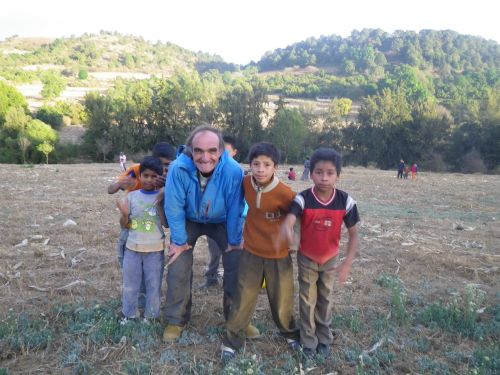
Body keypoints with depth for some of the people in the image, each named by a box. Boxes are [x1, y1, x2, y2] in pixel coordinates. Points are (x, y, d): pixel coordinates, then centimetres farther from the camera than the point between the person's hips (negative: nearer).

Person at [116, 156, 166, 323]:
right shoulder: (131, 196, -2)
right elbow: (125, 225, 3)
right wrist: (124, 214, -19)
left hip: (155, 250, -2)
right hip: (132, 248, 2)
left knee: (153, 285, 11)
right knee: (129, 284, 16)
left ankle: (150, 316, 27)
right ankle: (128, 314, 33)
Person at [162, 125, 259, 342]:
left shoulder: (234, 171, -34)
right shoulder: (179, 169, -35)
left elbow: (235, 210, -20)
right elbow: (174, 208, -22)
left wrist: (234, 241, -9)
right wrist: (179, 241, -13)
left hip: (221, 221, 1)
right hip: (189, 221, 0)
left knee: (237, 265, -3)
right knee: (178, 269, -5)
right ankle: (176, 320, 17)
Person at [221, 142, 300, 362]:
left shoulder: (285, 194, -24)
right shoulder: (246, 183, -12)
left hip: (279, 255, -2)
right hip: (251, 251, 2)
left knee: (282, 300, 14)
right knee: (243, 299, 8)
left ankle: (289, 332, 42)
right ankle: (232, 340, 26)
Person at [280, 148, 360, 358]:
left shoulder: (345, 201, -21)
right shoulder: (302, 199, -26)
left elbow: (353, 234, -12)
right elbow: (289, 220, -43)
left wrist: (347, 264, -20)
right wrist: (286, 228, -68)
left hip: (330, 259, 2)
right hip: (307, 258, -1)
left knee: (325, 300, 18)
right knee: (307, 301, 11)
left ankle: (324, 339, 38)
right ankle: (309, 341, 30)